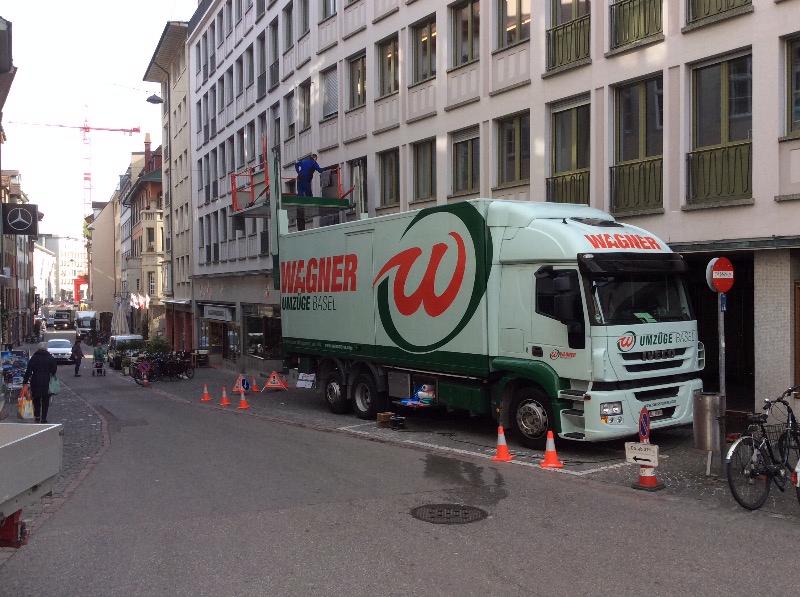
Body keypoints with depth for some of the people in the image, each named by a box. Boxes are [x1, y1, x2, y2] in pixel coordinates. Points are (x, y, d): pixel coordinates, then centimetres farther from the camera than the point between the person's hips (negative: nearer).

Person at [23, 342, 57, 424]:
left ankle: (37, 416, 13)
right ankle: (44, 418, 5)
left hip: (35, 382, 1)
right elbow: (54, 370, 0)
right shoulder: (50, 358, 0)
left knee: (36, 400, 15)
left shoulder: (33, 358, 1)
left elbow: (28, 371, -3)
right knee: (45, 401, 7)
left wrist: (25, 382, -3)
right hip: (46, 382, -1)